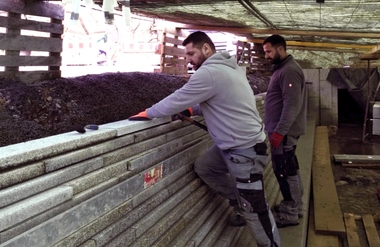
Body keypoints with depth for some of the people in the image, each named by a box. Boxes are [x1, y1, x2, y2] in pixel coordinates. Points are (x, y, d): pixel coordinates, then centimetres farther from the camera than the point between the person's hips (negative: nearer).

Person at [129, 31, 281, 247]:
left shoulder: (208, 73, -21)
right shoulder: (228, 67, 10)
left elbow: (177, 100, -15)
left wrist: (147, 113, -1)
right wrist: (192, 110, 9)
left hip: (245, 150, -10)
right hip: (234, 144, 10)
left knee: (255, 208, 1)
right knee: (203, 167, 17)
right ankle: (242, 203, 24)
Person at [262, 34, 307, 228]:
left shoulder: (289, 71, -17)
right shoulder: (282, 69, 15)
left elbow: (292, 105, -24)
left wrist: (279, 131, -25)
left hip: (284, 132, -10)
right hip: (283, 130, 10)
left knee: (284, 171, -4)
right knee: (290, 170, 17)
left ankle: (290, 214, 6)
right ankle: (295, 206, 29)